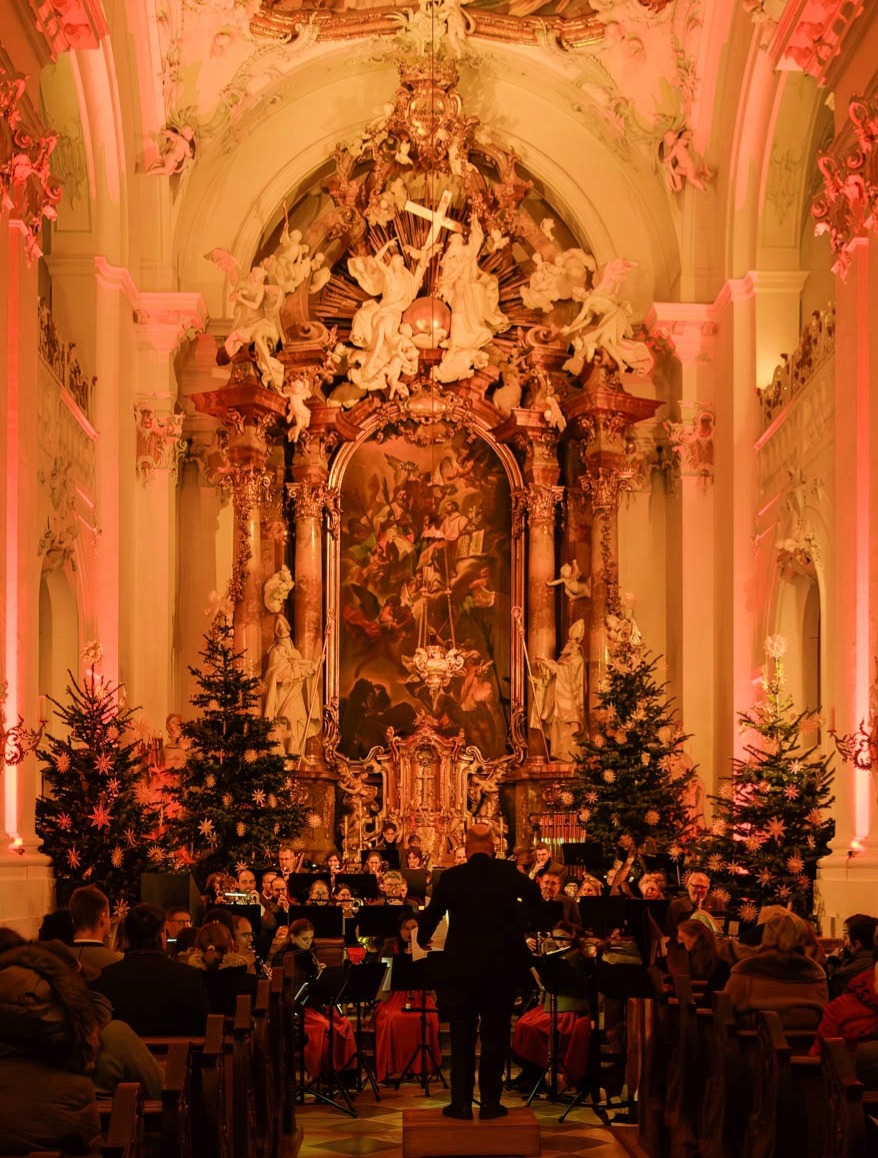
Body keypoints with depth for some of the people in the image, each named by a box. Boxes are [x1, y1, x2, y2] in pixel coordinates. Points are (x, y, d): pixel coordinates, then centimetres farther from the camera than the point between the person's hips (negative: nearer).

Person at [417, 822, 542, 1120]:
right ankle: (490, 1101, 9)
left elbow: (431, 914, 5)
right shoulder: (508, 873, -4)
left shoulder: (451, 877, -7)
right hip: (503, 967, 1)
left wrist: (423, 939, 24)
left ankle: (461, 1103, 5)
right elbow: (535, 896, 14)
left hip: (461, 967, -1)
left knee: (462, 1035, 7)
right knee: (495, 1034, 8)